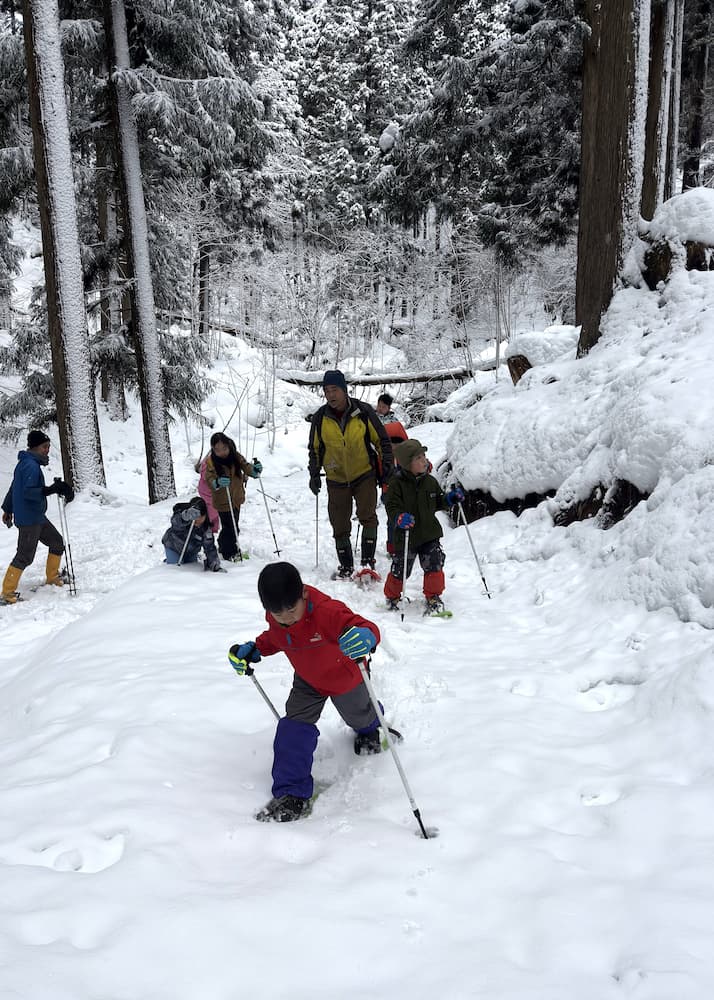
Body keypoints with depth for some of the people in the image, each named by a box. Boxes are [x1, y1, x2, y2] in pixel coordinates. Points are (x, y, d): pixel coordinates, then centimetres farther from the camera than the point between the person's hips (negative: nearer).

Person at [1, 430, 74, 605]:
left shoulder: (25, 463, 13)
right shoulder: (31, 466, -18)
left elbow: (14, 488, 22)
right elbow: (28, 492, -28)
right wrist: (52, 489, -34)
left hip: (37, 517, 10)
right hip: (29, 519, -10)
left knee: (57, 543, 16)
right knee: (25, 556, -7)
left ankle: (52, 577, 30)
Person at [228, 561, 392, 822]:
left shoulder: (327, 611, -46)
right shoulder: (274, 617, -24)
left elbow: (366, 628, -54)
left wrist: (366, 637, -77)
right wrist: (253, 650, -14)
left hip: (346, 678, -3)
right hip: (307, 681, 4)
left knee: (358, 714, 27)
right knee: (294, 728, -14)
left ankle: (370, 729, 66)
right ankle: (293, 794, -4)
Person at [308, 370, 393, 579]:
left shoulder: (363, 411, -9)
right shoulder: (320, 418, -4)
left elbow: (382, 440, 2)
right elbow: (314, 449, 10)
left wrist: (386, 466, -2)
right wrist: (314, 475, 4)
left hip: (365, 475, -2)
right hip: (336, 480, 2)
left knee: (368, 517, -17)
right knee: (340, 527, 5)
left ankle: (368, 562, -10)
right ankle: (346, 567, 19)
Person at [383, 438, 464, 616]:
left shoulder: (430, 481, 4)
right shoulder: (397, 484, -12)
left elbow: (438, 502, 17)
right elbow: (391, 507, -16)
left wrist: (450, 499, 0)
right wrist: (399, 518, -35)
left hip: (430, 534, 4)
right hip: (406, 536, -4)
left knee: (434, 566, -2)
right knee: (400, 570, 5)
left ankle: (433, 598, 17)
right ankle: (391, 597, 30)